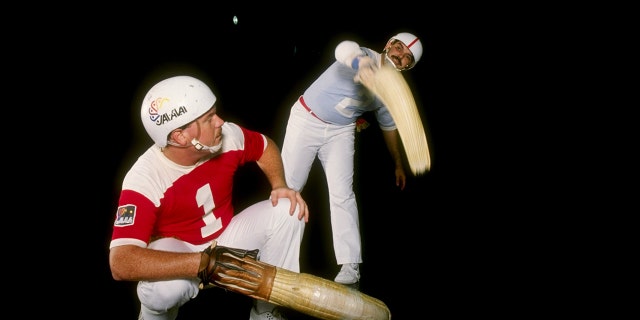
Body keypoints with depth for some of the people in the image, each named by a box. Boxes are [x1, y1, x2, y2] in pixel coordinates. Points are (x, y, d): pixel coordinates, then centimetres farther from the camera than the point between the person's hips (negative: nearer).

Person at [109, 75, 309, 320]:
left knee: (287, 211, -15)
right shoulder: (144, 179, -29)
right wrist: (206, 263, -48)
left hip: (227, 239, 5)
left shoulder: (227, 136, -17)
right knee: (166, 286, -38)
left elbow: (265, 147, 7)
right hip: (179, 255, -5)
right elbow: (121, 263, -39)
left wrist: (279, 186, -14)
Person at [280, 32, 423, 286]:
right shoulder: (364, 57, -20)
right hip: (306, 120, -3)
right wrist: (362, 64, -70)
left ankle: (350, 268, -7)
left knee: (342, 194, -9)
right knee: (289, 185, 0)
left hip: (341, 132, 4)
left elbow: (389, 126, 14)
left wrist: (398, 165, 20)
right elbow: (345, 49, -46)